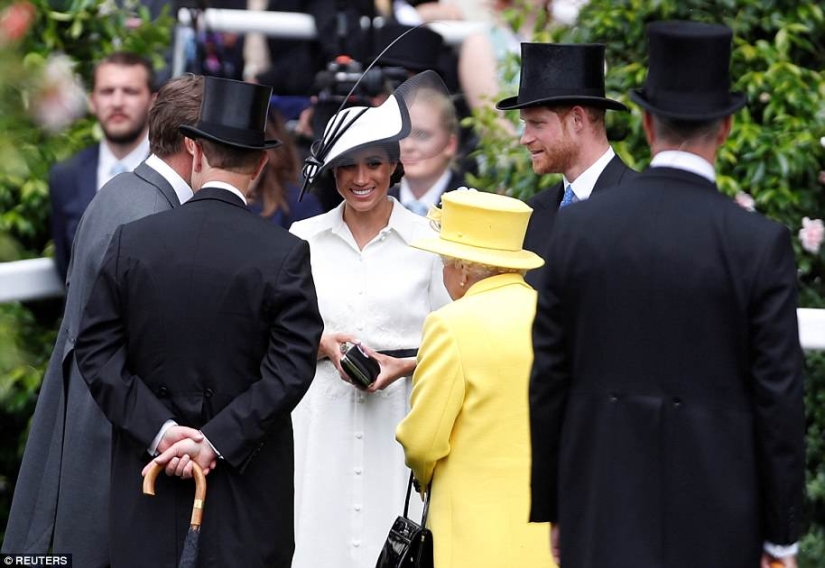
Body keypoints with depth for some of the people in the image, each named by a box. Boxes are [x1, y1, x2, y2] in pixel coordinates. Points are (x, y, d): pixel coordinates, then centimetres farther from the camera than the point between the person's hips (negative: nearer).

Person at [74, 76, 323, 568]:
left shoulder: (132, 242, -1)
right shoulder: (286, 254, -7)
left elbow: (97, 352, -3)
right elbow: (292, 368, -12)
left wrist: (159, 428, -7)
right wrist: (218, 439, -11)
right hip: (248, 490, -2)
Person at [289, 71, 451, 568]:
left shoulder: (428, 241, 2)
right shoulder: (304, 240, 7)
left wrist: (403, 366, -12)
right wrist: (324, 345, -8)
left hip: (400, 413, -1)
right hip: (320, 416, 1)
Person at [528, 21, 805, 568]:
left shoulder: (578, 228, -1)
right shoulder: (760, 244, -8)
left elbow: (548, 382, 3)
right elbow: (778, 398, -7)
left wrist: (552, 508, 13)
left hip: (603, 510, 2)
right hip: (713, 518, -2)